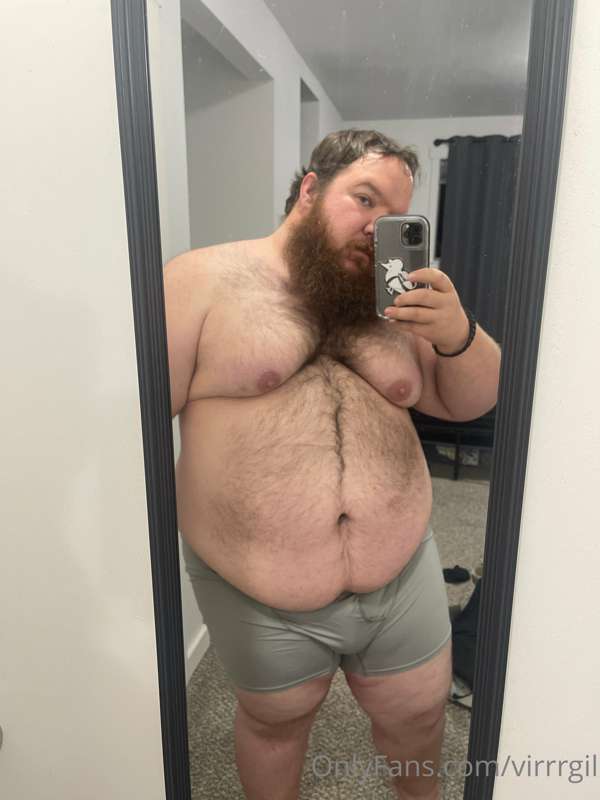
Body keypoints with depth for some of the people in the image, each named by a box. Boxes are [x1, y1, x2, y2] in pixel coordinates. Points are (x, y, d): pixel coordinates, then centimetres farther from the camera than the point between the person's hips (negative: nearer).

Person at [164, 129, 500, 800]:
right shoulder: (205, 279, -10)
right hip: (259, 603, -3)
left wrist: (455, 331, -14)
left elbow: (471, 400, 6)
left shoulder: (391, 298, 4)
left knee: (419, 715, 24)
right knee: (274, 721, 22)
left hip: (404, 579, 4)